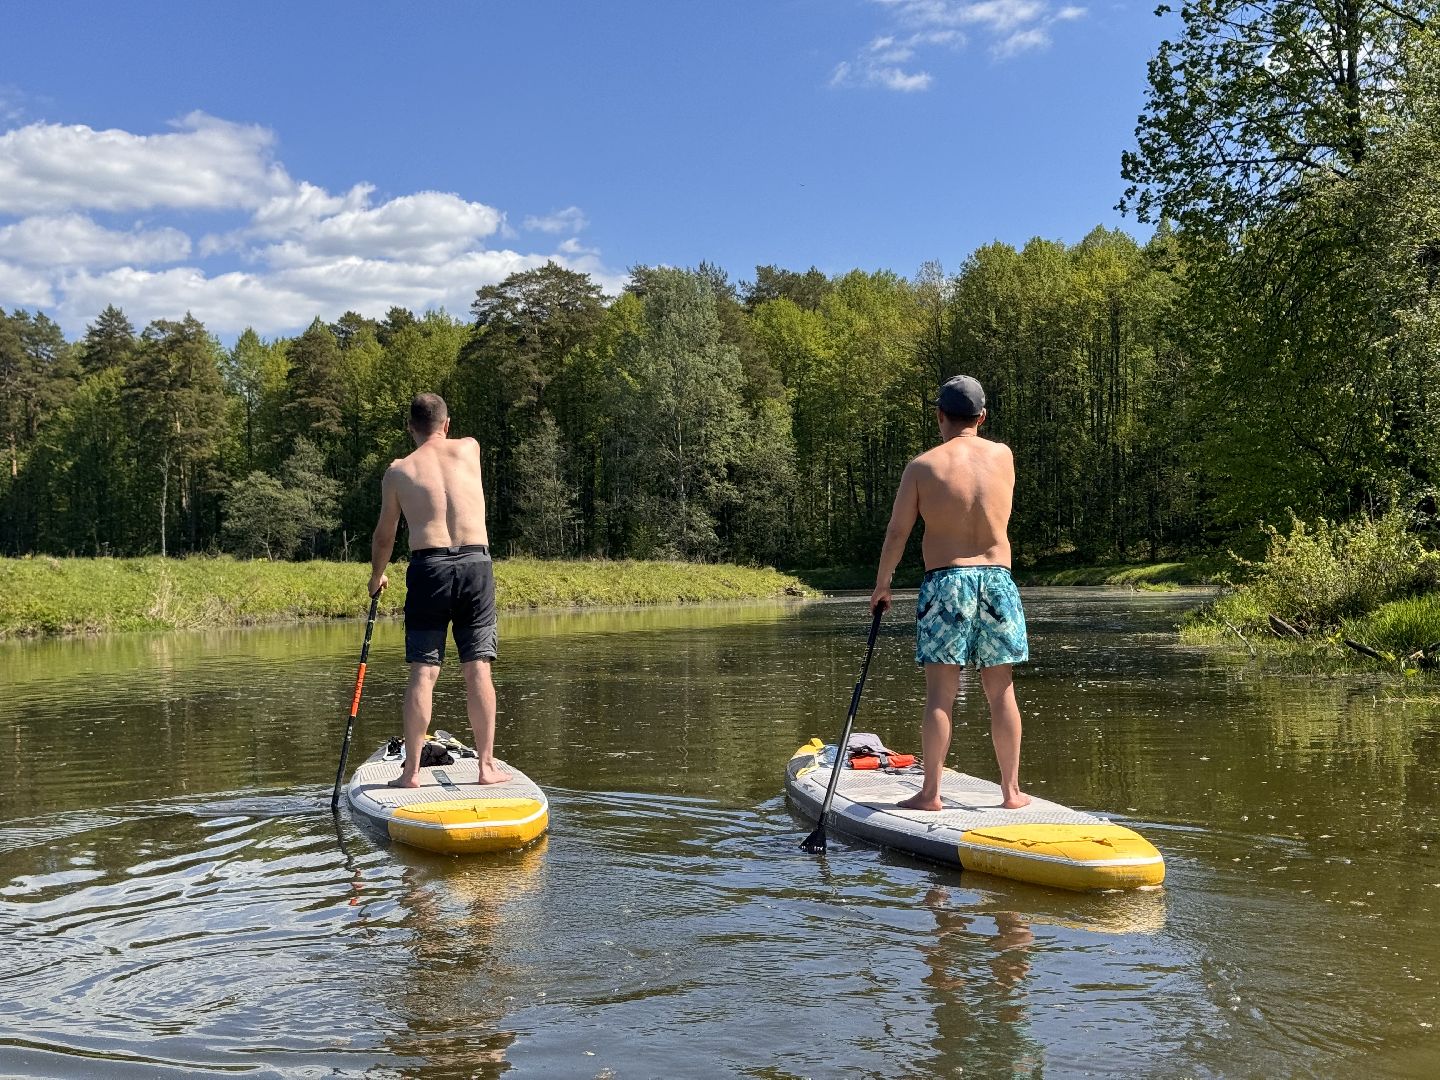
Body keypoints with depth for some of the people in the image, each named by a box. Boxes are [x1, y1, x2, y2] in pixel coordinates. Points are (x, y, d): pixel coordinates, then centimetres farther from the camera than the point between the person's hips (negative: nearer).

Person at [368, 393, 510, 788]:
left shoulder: (398, 471, 8)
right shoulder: (470, 448, 9)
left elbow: (384, 535, 19)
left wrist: (377, 576, 35)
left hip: (428, 567, -1)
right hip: (476, 564, 1)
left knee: (423, 672, 1)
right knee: (477, 668, 3)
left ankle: (411, 771, 2)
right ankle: (487, 765, 6)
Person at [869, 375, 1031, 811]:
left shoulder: (923, 467, -4)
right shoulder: (1004, 456, 3)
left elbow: (897, 533, 0)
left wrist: (881, 585, 12)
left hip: (944, 582, -2)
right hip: (998, 580, 2)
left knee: (940, 693, 0)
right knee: (1001, 692, 8)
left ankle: (930, 792, 3)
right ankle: (1011, 790, 15)